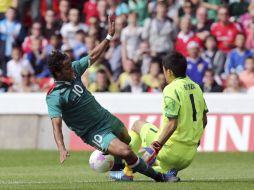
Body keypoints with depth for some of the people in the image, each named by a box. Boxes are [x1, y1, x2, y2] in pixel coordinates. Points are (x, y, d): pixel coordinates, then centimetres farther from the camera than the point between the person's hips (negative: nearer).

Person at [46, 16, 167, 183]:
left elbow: (93, 56, 8)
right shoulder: (54, 97, -26)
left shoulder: (74, 70, -5)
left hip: (106, 118, 9)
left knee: (127, 139, 32)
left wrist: (110, 35, 4)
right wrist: (62, 149, -47)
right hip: (93, 132, -9)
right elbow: (56, 125, -33)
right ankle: (156, 176, -6)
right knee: (125, 151, -24)